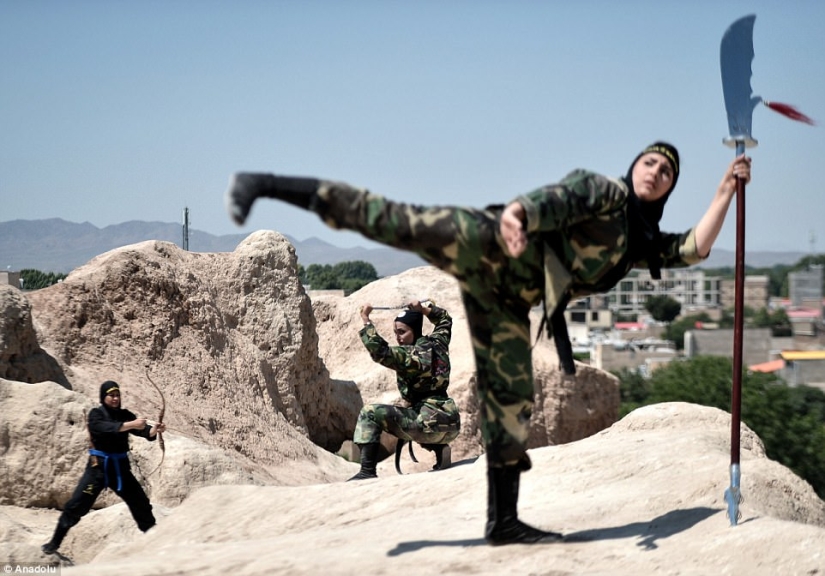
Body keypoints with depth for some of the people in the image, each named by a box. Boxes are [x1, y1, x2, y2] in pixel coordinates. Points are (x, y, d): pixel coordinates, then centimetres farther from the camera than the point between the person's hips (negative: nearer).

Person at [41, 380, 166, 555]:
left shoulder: (125, 415, 5)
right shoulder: (96, 414, -7)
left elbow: (143, 431, -9)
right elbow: (105, 428, -29)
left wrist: (154, 430, -31)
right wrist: (130, 425, -40)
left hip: (120, 467, 4)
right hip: (98, 467, -4)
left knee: (142, 504, 7)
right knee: (76, 505, -8)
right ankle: (55, 543, 2)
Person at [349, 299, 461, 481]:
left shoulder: (410, 355, -12)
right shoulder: (437, 344, 12)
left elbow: (379, 351, -26)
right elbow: (445, 319, 33)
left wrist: (365, 319, -18)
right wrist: (423, 308, 24)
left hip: (430, 423, -9)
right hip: (452, 426, 9)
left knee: (370, 413, -10)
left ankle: (367, 471, -18)